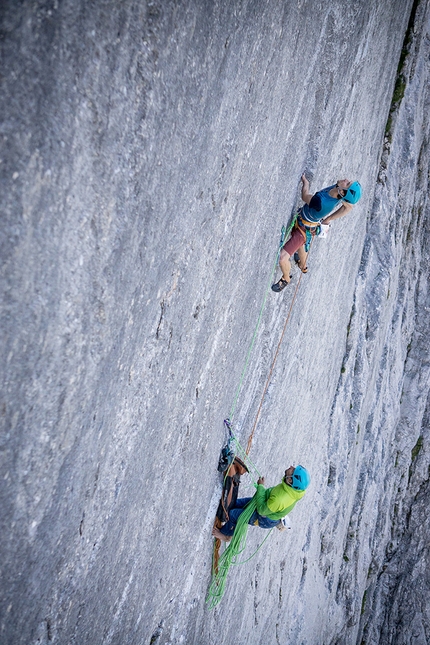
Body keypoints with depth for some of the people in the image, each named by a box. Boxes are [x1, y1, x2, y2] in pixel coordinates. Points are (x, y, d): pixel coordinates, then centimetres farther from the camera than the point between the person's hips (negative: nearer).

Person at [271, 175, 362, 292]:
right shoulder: (339, 191, -23)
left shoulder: (321, 202, -45)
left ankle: (286, 279, 22)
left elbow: (304, 197, -23)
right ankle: (303, 266, 64)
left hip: (303, 230, -8)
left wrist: (305, 182, -3)